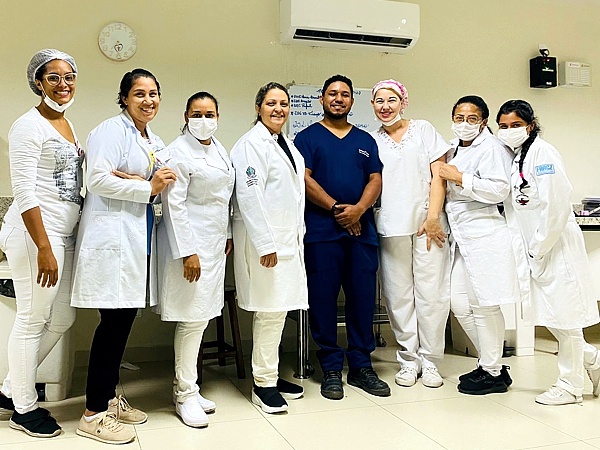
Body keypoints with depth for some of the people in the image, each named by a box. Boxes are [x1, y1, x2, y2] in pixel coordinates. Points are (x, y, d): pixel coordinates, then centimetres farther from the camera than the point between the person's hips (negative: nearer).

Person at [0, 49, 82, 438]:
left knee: (62, 318, 15)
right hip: (37, 234, -9)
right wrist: (44, 249, -20)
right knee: (32, 321, 1)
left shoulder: (67, 124, 16)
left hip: (65, 234, 9)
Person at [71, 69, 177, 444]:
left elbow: (165, 183, 11)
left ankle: (109, 396, 24)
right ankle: (94, 413, 4)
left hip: (138, 236, 8)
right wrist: (147, 188, -13)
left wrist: (133, 181, -8)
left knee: (125, 316, 11)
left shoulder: (156, 142, 18)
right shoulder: (111, 131, -7)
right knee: (115, 319, -7)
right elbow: (98, 179, -18)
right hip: (112, 234, -8)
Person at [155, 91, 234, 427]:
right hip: (190, 242, -8)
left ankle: (189, 388, 22)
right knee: (193, 317, -6)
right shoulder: (178, 153, -10)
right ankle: (185, 395, 8)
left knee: (203, 316, 10)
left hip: (215, 242, 8)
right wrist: (187, 252, -19)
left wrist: (228, 236, 17)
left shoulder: (220, 150, 14)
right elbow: (174, 205, -15)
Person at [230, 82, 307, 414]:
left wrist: (297, 235, 17)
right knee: (270, 309, -6)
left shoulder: (288, 144, 18)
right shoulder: (251, 144, -9)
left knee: (278, 308, 12)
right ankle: (263, 383, 7)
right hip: (263, 238, -8)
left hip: (288, 237, 8)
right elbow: (249, 196, -17)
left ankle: (270, 374, 23)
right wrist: (265, 244, -20)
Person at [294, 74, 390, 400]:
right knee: (323, 300, 0)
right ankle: (331, 369, 11)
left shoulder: (365, 140, 18)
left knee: (363, 299, 4)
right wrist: (337, 208, -12)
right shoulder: (308, 137, 7)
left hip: (361, 230, 3)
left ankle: (361, 366, 16)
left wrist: (358, 208, -10)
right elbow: (304, 178, -5)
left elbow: (375, 180, 10)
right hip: (321, 231, -3)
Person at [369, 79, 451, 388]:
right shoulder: (371, 141, 13)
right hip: (390, 226, 2)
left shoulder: (423, 130, 8)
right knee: (398, 296, 3)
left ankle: (429, 360, 10)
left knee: (431, 293, -2)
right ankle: (408, 359, 15)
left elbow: (438, 176, 2)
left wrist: (433, 217, -8)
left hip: (427, 223, -1)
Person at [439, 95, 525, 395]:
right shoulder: (455, 149, 20)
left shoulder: (491, 147, -6)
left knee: (483, 304, -3)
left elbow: (499, 190, -19)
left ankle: (493, 373, 11)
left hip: (484, 234, -9)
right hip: (461, 236, 9)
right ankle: (489, 362, 24)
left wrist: (459, 178, -15)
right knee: (460, 304, 10)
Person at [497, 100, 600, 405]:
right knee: (551, 317, 13)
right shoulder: (511, 159, 13)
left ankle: (570, 386, 17)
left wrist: (539, 251, -15)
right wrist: (525, 252, 6)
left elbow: (556, 205, -20)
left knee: (562, 317, 2)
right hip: (534, 250, 8)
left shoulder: (541, 153, -12)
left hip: (555, 247, -8)